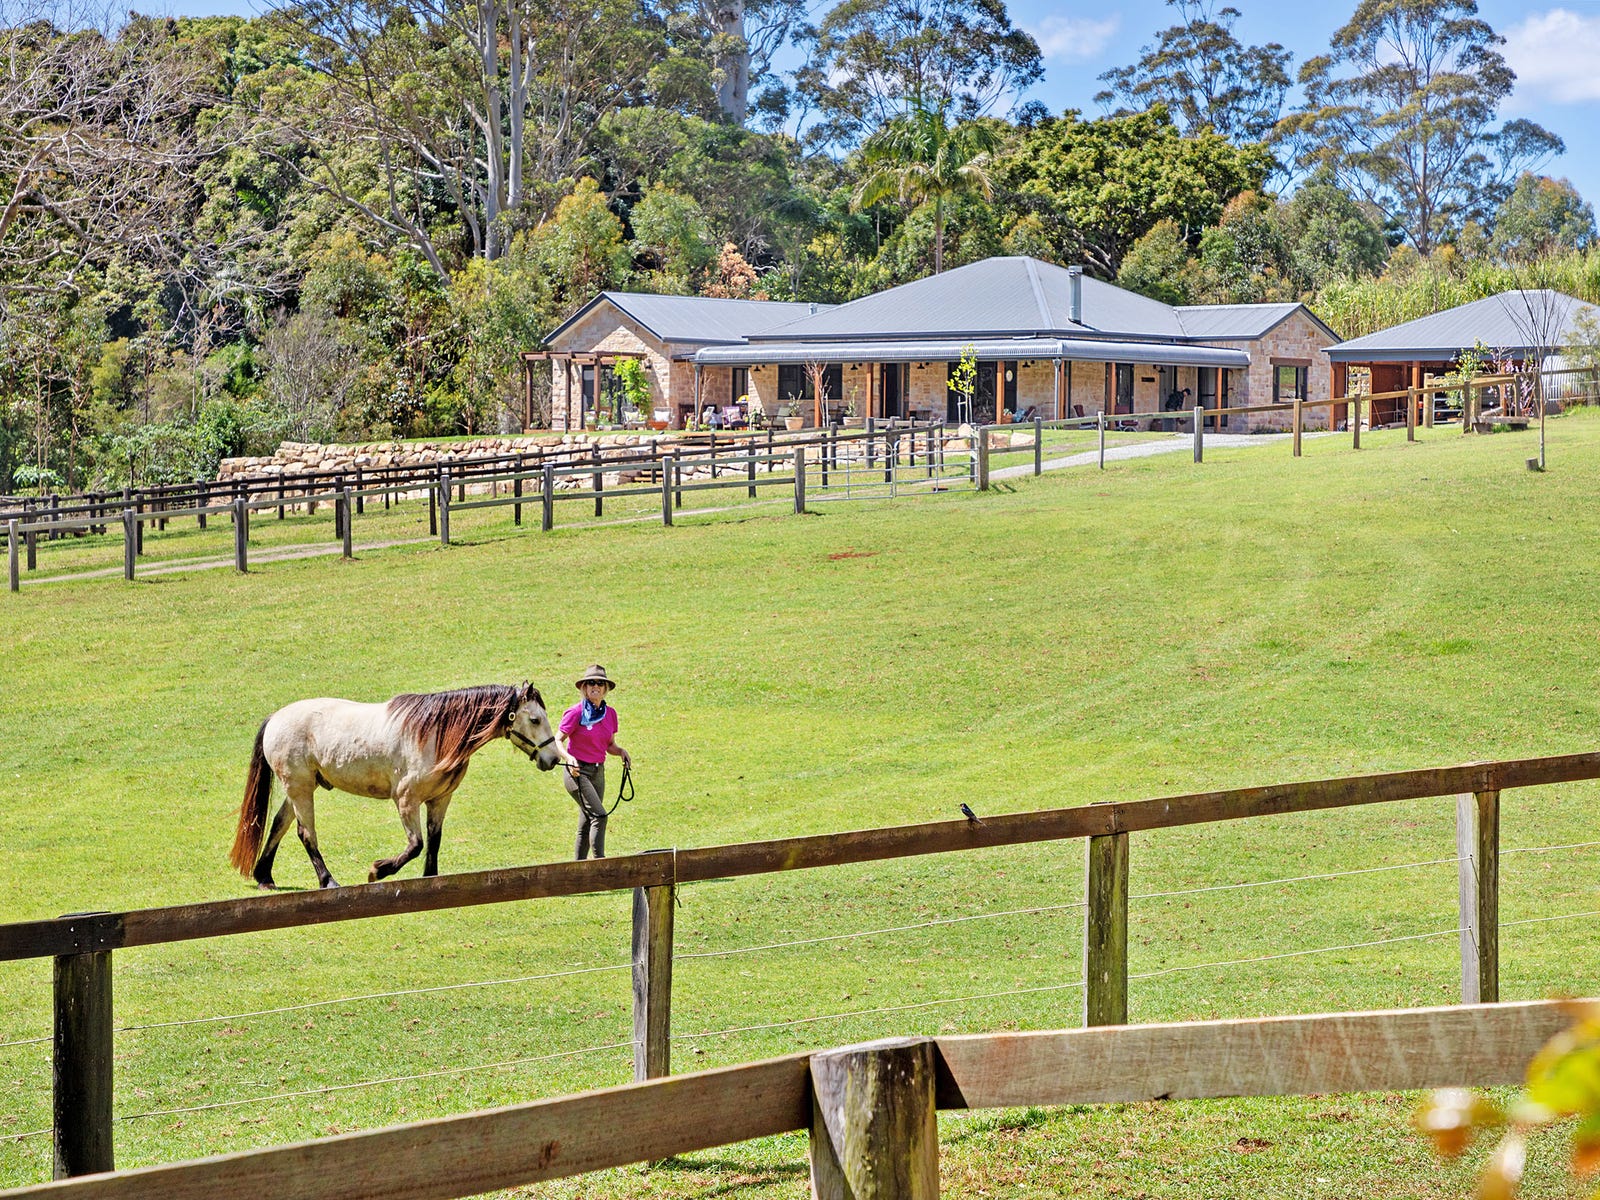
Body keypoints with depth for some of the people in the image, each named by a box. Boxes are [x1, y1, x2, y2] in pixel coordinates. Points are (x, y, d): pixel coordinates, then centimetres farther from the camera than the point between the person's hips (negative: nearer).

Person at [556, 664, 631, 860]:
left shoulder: (610, 713, 7)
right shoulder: (575, 713, -11)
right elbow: (558, 740, -9)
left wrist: (620, 751, -4)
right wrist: (568, 757, -27)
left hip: (598, 772, 7)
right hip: (577, 771, -7)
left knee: (586, 826, 12)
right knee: (599, 815, -21)